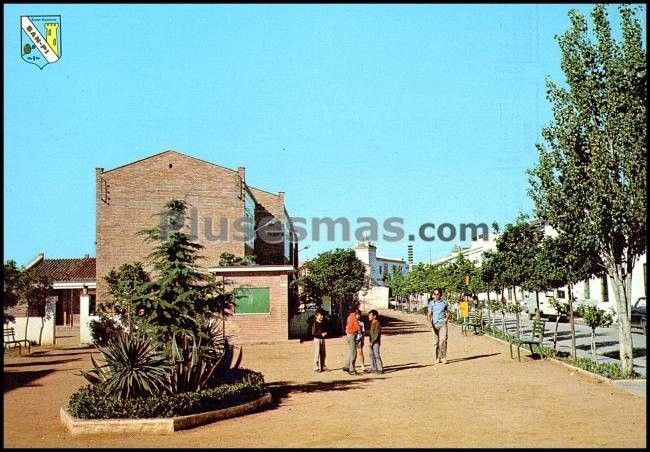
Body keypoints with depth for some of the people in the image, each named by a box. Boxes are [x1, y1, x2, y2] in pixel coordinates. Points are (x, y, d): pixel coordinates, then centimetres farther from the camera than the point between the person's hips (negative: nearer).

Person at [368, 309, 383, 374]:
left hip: (376, 342, -9)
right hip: (372, 342, 9)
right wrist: (370, 342, 13)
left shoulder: (377, 323, -13)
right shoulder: (372, 323, 14)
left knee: (377, 355, -9)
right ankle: (373, 368, 21)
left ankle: (380, 369, -6)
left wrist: (372, 342, -19)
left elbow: (377, 334, -18)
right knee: (372, 355, 13)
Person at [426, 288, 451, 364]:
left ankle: (444, 357, -5)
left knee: (443, 340, -13)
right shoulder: (431, 303, 7)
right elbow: (429, 314, 6)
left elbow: (448, 312, 17)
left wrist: (446, 318, -1)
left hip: (443, 323, -1)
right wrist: (430, 323, -7)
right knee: (436, 341, 3)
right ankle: (437, 358, 11)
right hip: (434, 324, 1)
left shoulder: (445, 302, 7)